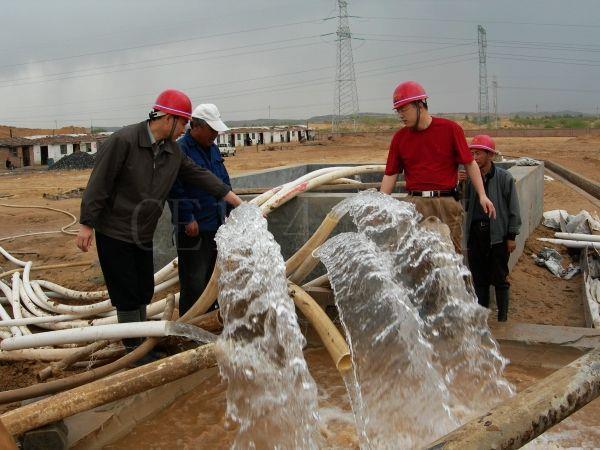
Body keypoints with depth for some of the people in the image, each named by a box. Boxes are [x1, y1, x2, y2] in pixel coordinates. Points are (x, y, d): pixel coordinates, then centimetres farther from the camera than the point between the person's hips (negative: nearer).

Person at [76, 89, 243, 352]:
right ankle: (134, 348, 14)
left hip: (143, 236, 7)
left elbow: (200, 176, 6)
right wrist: (86, 224, -17)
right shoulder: (123, 141, -19)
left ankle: (142, 344, 30)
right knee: (127, 294, -1)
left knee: (144, 291, 14)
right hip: (114, 233, -7)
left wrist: (238, 202, 6)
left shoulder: (173, 151, 3)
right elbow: (98, 184, -18)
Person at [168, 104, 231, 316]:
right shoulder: (180, 149, -14)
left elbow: (224, 182, 22)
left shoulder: (213, 149, 13)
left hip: (215, 224, 9)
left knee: (213, 275, 18)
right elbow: (175, 189, -19)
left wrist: (230, 211, 17)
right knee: (194, 280, -4)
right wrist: (188, 219, -20)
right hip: (193, 227, -9)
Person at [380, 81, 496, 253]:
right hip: (415, 204, 2)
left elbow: (470, 164, 2)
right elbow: (391, 174, 9)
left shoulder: (450, 129, 1)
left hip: (447, 202, -2)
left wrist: (482, 196, -4)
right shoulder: (400, 137, 8)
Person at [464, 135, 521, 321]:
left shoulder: (504, 177, -5)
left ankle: (502, 318, 17)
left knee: (499, 278, 5)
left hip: (498, 235, -4)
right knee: (479, 278, 11)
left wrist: (511, 236, -5)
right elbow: (465, 206, 10)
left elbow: (513, 209, -2)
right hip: (475, 234, 4)